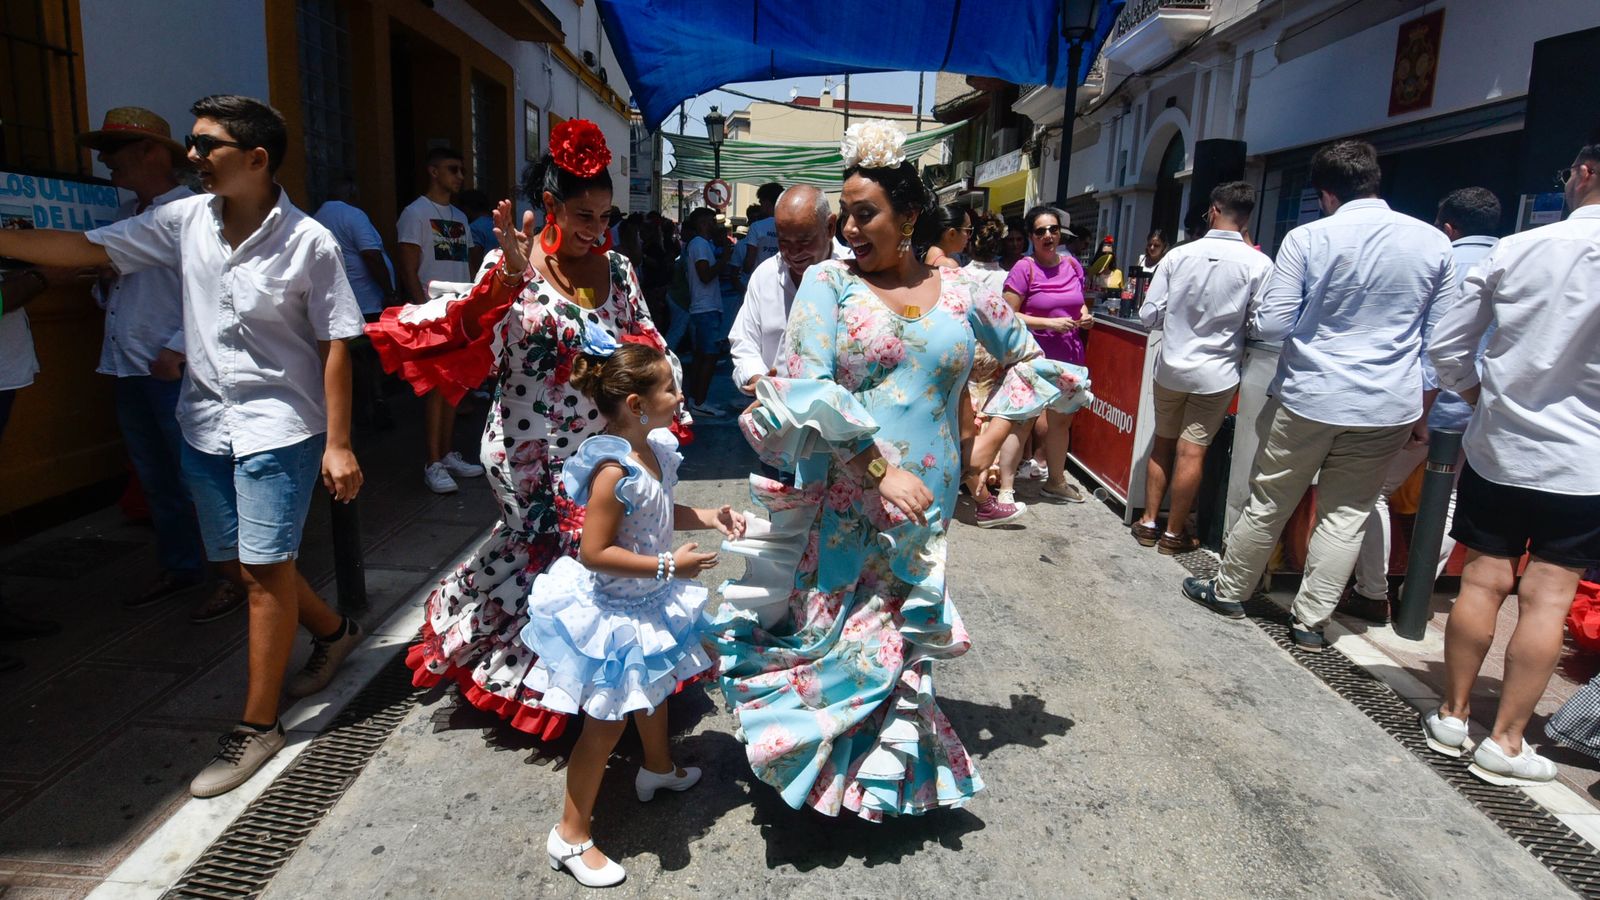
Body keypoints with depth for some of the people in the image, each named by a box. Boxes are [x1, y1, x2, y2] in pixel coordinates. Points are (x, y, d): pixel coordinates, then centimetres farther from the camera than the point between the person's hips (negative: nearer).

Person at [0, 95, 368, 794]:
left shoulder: (308, 243, -14)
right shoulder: (186, 220, 2)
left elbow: (334, 345, -12)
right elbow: (86, 248, 6)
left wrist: (339, 444, -14)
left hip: (278, 427, -6)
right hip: (205, 424, 6)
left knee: (265, 569, -3)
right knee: (247, 565, 15)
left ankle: (257, 724, 11)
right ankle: (332, 631, 41)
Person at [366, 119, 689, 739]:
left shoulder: (617, 269, 6)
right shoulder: (508, 268, -7)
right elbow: (469, 339, -20)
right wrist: (508, 279, -32)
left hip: (600, 447, 4)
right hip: (532, 452, -4)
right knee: (571, 545, -2)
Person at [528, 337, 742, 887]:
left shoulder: (653, 449, -4)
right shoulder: (613, 470, -32)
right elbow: (594, 553, -31)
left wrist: (707, 518, -2)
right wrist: (669, 566, -29)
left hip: (648, 603, 9)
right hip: (612, 613, -9)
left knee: (655, 686, 30)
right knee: (606, 724, 3)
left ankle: (658, 768, 57)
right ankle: (571, 835, 22)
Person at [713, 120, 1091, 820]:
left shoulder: (958, 291, 6)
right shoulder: (829, 283, -2)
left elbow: (1030, 358, 21)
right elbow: (803, 391, -12)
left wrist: (994, 432, 9)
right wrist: (879, 467, -19)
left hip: (925, 507, 2)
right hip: (842, 505, -2)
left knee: (899, 643, 11)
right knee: (836, 639, 6)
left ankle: (891, 774, 33)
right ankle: (828, 773, 30)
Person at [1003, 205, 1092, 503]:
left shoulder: (1072, 265, 6)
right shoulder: (1024, 268, -12)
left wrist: (1085, 315, 1)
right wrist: (1050, 323, -21)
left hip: (1069, 354, 7)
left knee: (1062, 419, 17)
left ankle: (1056, 480, 33)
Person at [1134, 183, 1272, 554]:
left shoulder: (1178, 255, -7)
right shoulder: (1258, 264, -12)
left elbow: (1149, 315, -5)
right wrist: (1231, 324, 10)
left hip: (1170, 367, 2)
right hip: (1216, 373, -2)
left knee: (1162, 444, 16)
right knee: (1191, 452, 6)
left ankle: (1148, 522, 24)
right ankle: (1174, 533, 16)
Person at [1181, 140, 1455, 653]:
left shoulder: (1308, 239, -10)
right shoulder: (1433, 242, 1)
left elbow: (1269, 324, -11)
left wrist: (1259, 302, 10)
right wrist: (1426, 397, 18)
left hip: (1309, 397, -2)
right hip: (1388, 405, 3)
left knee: (1269, 502, 12)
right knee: (1345, 514, 10)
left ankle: (1230, 591, 27)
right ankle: (1310, 622, 15)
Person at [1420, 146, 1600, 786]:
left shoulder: (1515, 249, -5)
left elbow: (1447, 348, 0)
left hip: (1498, 447, 2)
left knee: (1483, 582, 10)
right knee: (1547, 597, 5)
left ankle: (1452, 716, 20)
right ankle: (1505, 743, 11)